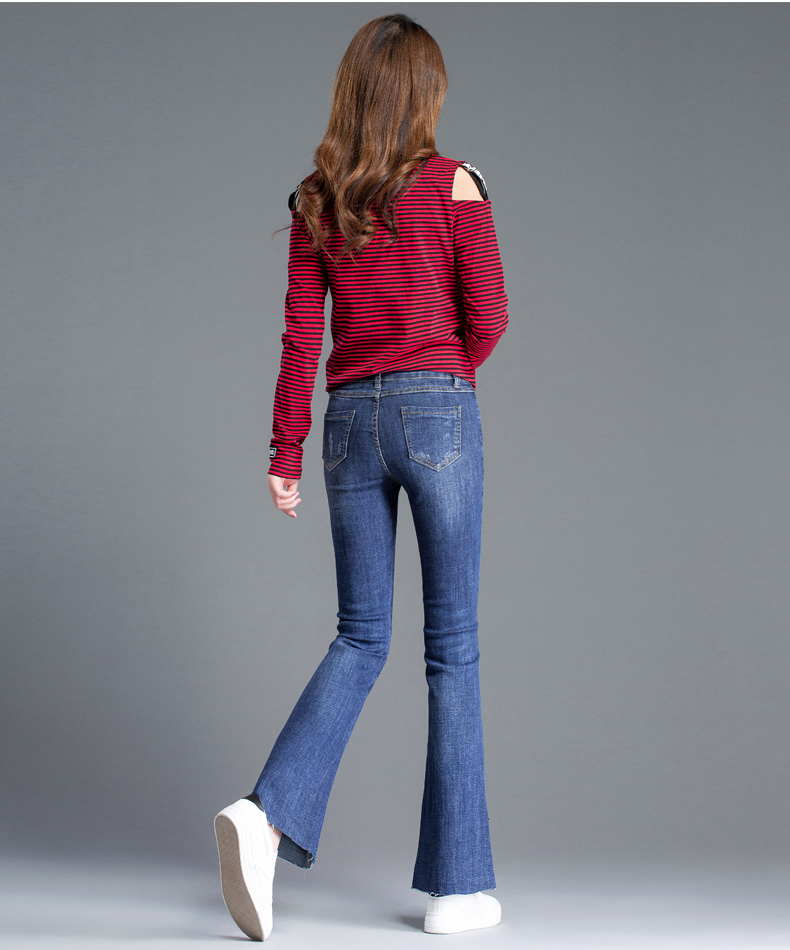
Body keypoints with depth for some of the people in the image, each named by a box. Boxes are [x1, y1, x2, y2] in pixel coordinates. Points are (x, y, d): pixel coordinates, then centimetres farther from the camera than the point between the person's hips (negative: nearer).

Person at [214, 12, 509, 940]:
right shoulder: (453, 184, -1)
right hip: (436, 411, -3)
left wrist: (285, 454, 7)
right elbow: (487, 317, -1)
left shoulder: (315, 202, 8)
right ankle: (457, 883, 7)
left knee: (359, 638, 13)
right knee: (452, 645, 3)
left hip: (351, 419, 4)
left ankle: (268, 813, -7)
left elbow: (300, 338, 5)